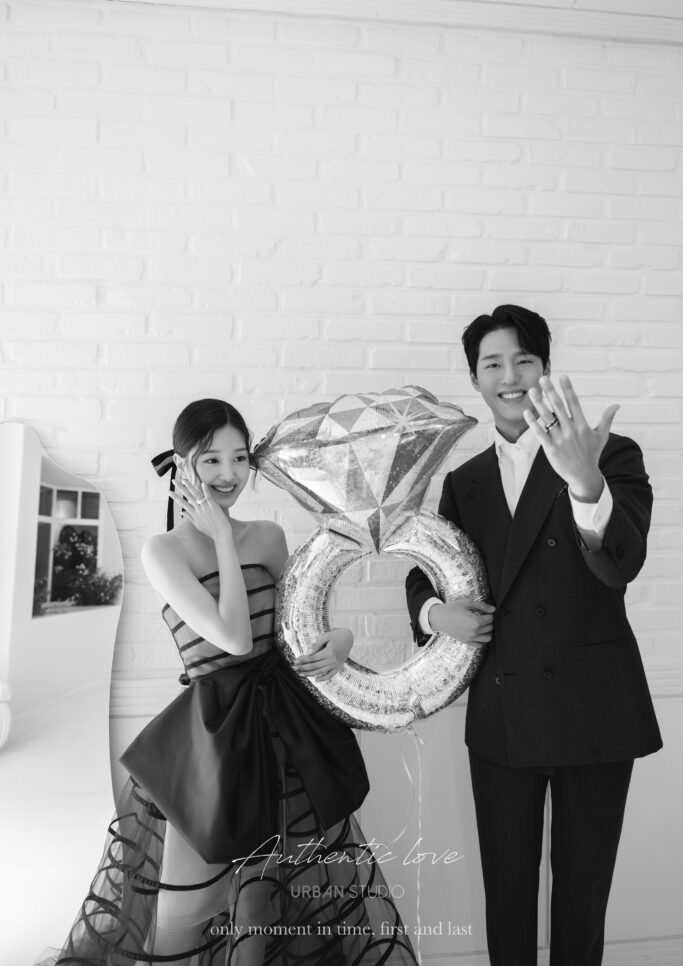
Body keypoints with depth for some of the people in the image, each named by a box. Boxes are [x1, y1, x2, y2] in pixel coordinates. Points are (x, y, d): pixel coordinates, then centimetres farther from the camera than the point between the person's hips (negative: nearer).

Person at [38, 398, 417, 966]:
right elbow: (235, 637, -21)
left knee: (317, 896, 17)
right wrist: (223, 537, -15)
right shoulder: (163, 551, -10)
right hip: (214, 736, -4)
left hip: (289, 730, 5)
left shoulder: (268, 536, 3)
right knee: (197, 908, 11)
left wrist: (338, 638, -7)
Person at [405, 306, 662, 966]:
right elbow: (424, 571, 15)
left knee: (582, 890, 16)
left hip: (592, 712, -2)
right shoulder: (463, 481, 5)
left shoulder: (612, 456, -6)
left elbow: (623, 564, -22)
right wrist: (434, 611, -8)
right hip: (501, 717, 3)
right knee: (506, 891, 17)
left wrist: (584, 481, -41)